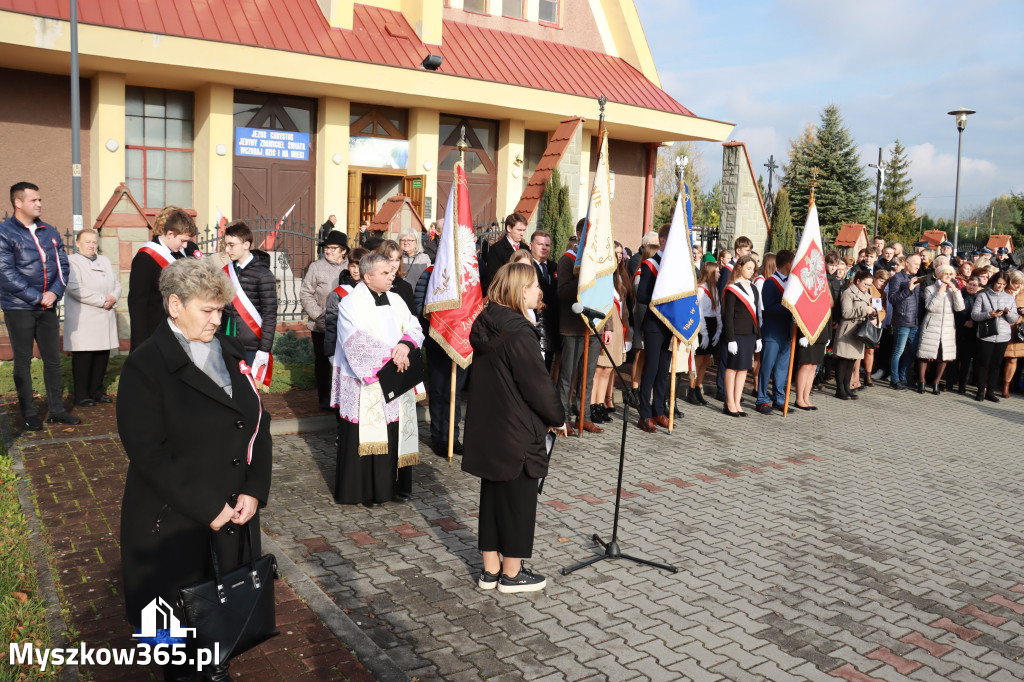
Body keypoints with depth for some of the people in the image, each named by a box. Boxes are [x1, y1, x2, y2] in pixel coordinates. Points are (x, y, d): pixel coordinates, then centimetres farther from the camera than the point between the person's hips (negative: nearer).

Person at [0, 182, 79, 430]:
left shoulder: (50, 232, 8)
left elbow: (62, 265, 7)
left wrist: (54, 292, -9)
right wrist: (38, 298, -16)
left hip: (48, 307, 5)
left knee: (53, 359, 8)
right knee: (22, 362, 5)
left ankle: (57, 410, 17)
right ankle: (29, 414, 13)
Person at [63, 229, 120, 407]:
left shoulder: (105, 261, 19)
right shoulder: (71, 261, -3)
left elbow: (117, 284, 15)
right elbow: (75, 288, -16)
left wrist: (113, 298, -7)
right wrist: (102, 300, -17)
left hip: (105, 317, 6)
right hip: (82, 319, -6)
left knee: (102, 355, 7)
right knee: (83, 357, -4)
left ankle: (96, 392, 18)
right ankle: (81, 395, 4)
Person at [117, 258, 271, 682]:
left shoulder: (230, 352, 6)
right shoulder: (146, 365, -12)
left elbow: (258, 424, 5)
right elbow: (149, 452, -17)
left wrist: (254, 491, -7)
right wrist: (208, 507, -17)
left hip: (235, 511, 5)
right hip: (174, 521, -4)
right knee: (181, 613, 11)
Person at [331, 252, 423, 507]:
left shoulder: (396, 300, 12)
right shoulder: (351, 303, -6)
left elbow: (414, 328, 5)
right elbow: (356, 342, -17)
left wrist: (406, 344, -17)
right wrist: (390, 356, -19)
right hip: (365, 385, -5)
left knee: (397, 434, 9)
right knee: (366, 436, -1)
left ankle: (396, 485, 21)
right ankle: (366, 492, 11)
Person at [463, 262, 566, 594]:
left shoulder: (486, 325, 5)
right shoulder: (519, 333, -21)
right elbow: (537, 384, -18)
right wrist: (557, 418, -2)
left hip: (487, 428, 8)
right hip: (517, 432, -8)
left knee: (493, 495, 16)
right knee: (518, 500, 7)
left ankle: (490, 570, 27)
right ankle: (511, 574, 20)